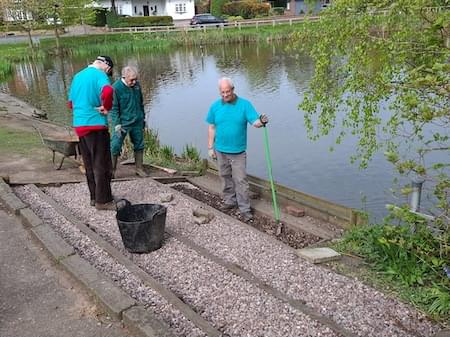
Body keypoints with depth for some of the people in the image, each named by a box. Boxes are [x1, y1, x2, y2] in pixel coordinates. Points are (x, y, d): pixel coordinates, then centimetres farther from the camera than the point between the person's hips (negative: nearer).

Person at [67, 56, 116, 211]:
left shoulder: (78, 76, 16)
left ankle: (94, 197, 24)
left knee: (89, 165, 15)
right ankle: (103, 200, 6)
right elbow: (107, 91, -32)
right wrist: (106, 107, -17)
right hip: (95, 125, -8)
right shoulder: (100, 75, -10)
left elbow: (71, 103, 22)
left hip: (79, 126, 8)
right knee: (102, 165, 0)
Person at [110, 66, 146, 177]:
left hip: (137, 122, 5)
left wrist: (143, 117, 20)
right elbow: (114, 108, -11)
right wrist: (117, 124, -16)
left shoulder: (137, 85, 3)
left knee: (139, 145, 12)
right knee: (115, 147, -3)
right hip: (122, 123, -5)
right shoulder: (116, 87, -13)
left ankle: (139, 169, 24)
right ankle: (112, 170, 8)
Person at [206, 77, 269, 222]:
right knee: (226, 177, 17)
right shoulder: (215, 106, 0)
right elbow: (212, 128, 6)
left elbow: (255, 122, -14)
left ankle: (245, 209, 7)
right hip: (221, 150, 3)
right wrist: (210, 147, 4)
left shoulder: (244, 104, -8)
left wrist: (261, 121, -38)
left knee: (240, 180, -1)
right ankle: (230, 201, 34)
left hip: (238, 151, -3)